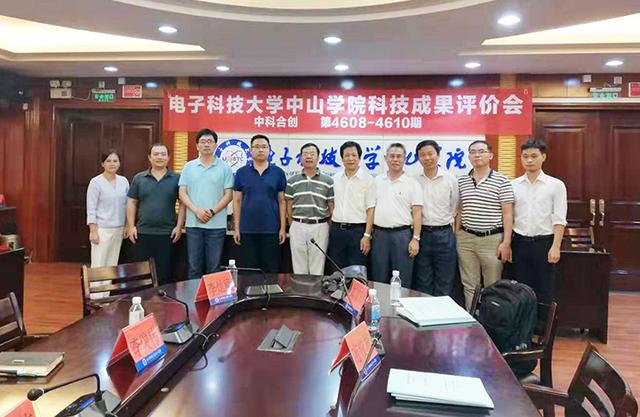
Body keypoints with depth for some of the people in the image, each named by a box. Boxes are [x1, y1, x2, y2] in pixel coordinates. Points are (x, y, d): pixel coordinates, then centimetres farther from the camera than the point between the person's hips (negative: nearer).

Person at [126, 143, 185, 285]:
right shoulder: (139, 178, 7)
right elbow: (131, 203, 9)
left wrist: (179, 226, -6)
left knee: (165, 273, 4)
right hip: (142, 233, 2)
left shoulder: (176, 178, 2)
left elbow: (183, 203, 1)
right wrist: (131, 226, 1)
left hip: (167, 234, -1)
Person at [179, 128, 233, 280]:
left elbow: (228, 195, -1)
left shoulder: (224, 168, 2)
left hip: (217, 225, -1)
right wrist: (197, 211, -12)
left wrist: (212, 211, -14)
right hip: (193, 223, 2)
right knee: (194, 266, 8)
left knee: (214, 267, 5)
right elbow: (182, 193, 3)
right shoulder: (188, 167, 8)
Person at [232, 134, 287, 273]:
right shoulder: (241, 173, 4)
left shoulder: (278, 173, 2)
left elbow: (282, 201, 4)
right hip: (247, 230, 1)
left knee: (271, 270, 7)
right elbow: (237, 201, 6)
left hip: (271, 230, 0)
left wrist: (283, 227, -1)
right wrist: (236, 228, 1)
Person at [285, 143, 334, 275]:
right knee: (299, 268, 8)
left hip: (320, 228, -1)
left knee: (317, 269, 5)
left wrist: (327, 227, 2)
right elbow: (289, 207, 9)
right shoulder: (292, 181, 6)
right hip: (298, 227, 1)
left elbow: (331, 207, 4)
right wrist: (293, 227, 7)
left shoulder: (327, 181, 2)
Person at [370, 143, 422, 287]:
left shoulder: (412, 183, -1)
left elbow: (417, 213, -4)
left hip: (402, 234, -3)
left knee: (402, 281, 3)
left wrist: (416, 239, -11)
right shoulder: (377, 181, 10)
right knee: (379, 279, 11)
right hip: (379, 234, 3)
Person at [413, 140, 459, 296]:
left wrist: (448, 224, 9)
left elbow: (455, 208, 8)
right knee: (422, 283, 10)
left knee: (444, 283, 6)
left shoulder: (450, 179, 1)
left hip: (444, 235, -1)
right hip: (422, 234, 1)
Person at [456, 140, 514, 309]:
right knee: (469, 286, 10)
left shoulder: (501, 181, -4)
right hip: (465, 238, 4)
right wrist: (456, 236, 8)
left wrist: (506, 242, -10)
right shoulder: (462, 181, 8)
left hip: (492, 239, -3)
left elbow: (507, 214, -5)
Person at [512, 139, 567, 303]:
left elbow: (559, 220, -5)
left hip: (544, 243, -2)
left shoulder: (556, 185, -2)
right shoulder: (513, 185, 5)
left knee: (544, 290, 5)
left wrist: (555, 247, -12)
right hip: (520, 243, 2)